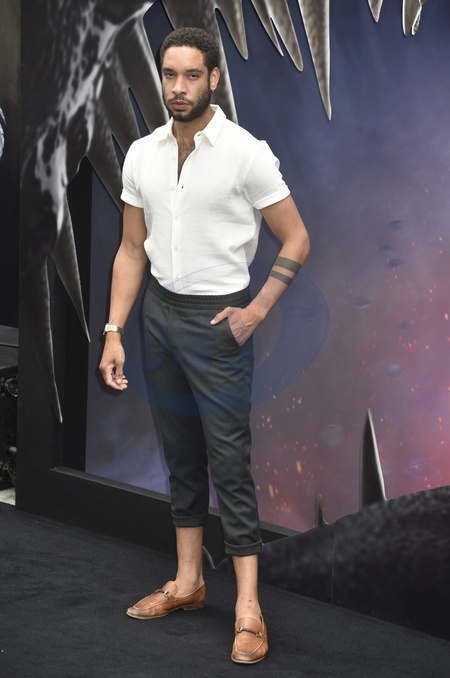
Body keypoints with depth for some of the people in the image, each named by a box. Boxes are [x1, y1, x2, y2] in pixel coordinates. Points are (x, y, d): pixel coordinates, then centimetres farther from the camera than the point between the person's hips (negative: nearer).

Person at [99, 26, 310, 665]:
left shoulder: (245, 152, -11)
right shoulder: (142, 155, 4)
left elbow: (297, 239, -6)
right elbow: (132, 250, 9)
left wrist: (256, 311, -13)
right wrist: (114, 332, 3)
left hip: (218, 319, -5)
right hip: (160, 312, 5)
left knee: (229, 461, -4)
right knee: (180, 454, 14)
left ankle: (248, 608, 2)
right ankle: (188, 581, 26)